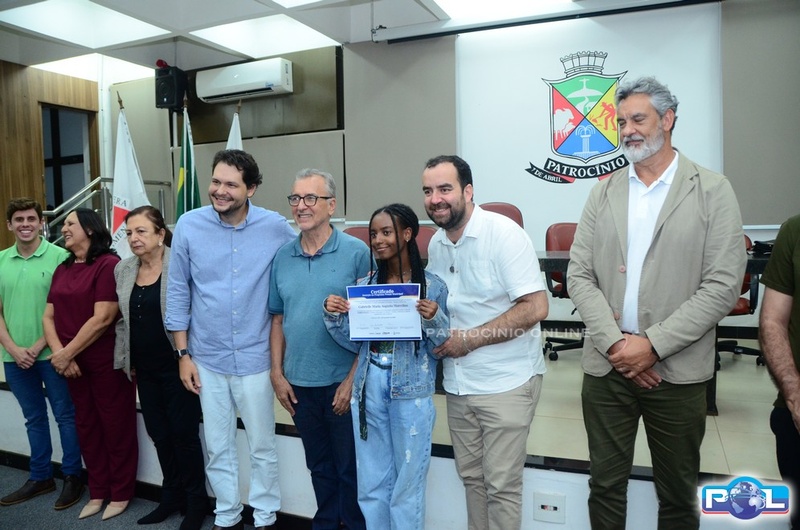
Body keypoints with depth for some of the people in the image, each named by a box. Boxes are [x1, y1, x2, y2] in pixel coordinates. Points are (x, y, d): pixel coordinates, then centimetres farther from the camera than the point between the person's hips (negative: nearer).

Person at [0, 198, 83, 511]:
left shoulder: (59, 256, -8)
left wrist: (38, 347, -12)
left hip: (50, 353, -4)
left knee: (65, 416, 5)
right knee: (34, 419, 16)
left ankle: (72, 477, 18)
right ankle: (40, 477, 29)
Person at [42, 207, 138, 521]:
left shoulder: (109, 264, -12)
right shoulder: (62, 269, 12)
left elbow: (102, 319, -18)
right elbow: (49, 316, 8)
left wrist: (67, 353, -13)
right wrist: (59, 353, -8)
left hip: (106, 362, -7)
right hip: (73, 364, 8)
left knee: (116, 426, 5)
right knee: (86, 426, 16)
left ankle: (120, 494, 21)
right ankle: (97, 492, 31)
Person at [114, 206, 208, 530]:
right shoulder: (122, 270, 8)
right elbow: (122, 321, 15)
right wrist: (124, 360, 13)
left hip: (176, 366, -6)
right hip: (145, 369, 6)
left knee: (184, 433, 2)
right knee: (159, 433, 14)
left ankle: (195, 502, 20)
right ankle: (172, 496, 31)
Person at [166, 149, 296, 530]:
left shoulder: (275, 227, -9)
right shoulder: (189, 225, -6)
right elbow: (178, 292, 1)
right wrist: (183, 354, 0)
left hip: (255, 357, -1)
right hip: (207, 358, 1)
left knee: (262, 446, 12)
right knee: (217, 447, 16)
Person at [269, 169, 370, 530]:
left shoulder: (357, 253, -9)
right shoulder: (282, 257, 5)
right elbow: (278, 320, 10)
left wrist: (353, 379, -13)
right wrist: (278, 374, 5)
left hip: (342, 382, -4)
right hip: (299, 383, 4)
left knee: (350, 469, 9)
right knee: (319, 466, 19)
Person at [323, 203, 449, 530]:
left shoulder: (432, 286, -6)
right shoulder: (364, 285, 4)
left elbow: (439, 349, -5)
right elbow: (355, 343, 6)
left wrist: (433, 319, -22)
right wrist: (333, 315, -9)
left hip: (411, 391, -3)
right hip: (369, 386, 4)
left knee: (407, 481, 10)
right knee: (371, 481, 17)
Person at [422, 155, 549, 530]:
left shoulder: (503, 233, -16)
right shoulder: (435, 244, 6)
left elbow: (535, 308, -20)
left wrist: (469, 339, -19)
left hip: (506, 382, -6)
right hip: (458, 382, 7)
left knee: (501, 485, 4)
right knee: (471, 476, 18)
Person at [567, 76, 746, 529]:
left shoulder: (712, 191, -2)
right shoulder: (604, 193, 7)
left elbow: (724, 285, -9)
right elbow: (579, 275, 1)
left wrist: (653, 345, -14)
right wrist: (615, 343, -11)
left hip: (677, 370, -2)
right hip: (606, 366, 2)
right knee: (606, 486, 13)